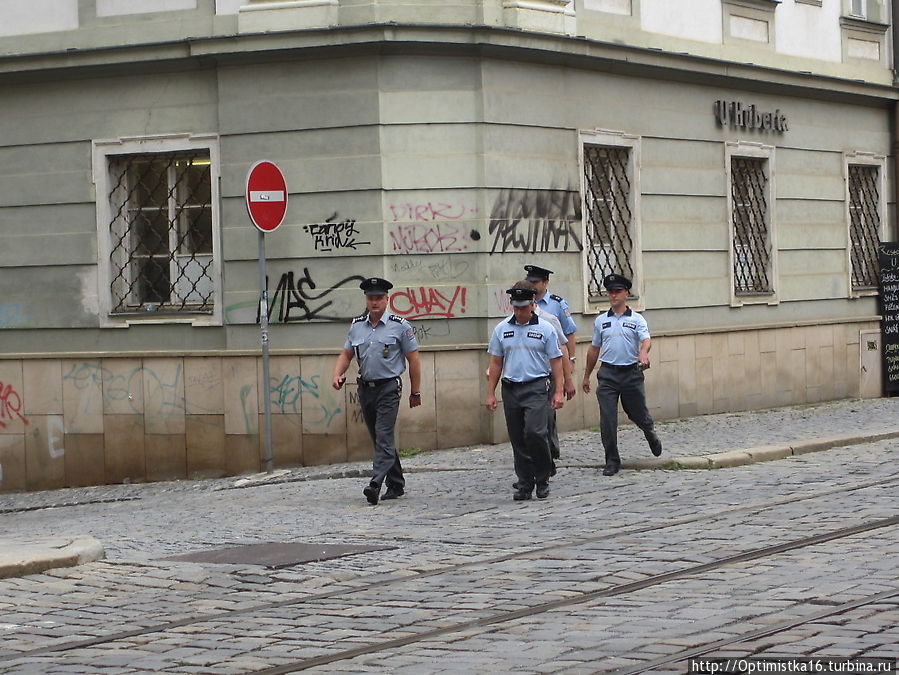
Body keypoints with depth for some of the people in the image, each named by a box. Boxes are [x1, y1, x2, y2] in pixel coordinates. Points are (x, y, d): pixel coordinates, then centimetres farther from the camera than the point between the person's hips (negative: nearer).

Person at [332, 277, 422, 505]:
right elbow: (346, 354, 14)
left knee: (384, 437, -15)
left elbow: (413, 360, -1)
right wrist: (337, 375, -6)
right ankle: (396, 484, 21)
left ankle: (375, 484, -24)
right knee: (379, 439, 11)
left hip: (389, 387, -6)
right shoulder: (356, 326, 8)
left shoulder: (399, 326, -5)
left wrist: (415, 392, 0)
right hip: (365, 389, 6)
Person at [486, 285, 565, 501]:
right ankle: (525, 484, 13)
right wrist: (490, 393, 7)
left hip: (536, 388, -3)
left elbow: (555, 361, 2)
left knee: (535, 433, -17)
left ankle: (542, 479, 0)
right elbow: (495, 363, 12)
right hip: (510, 388, 3)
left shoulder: (545, 329, 1)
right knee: (517, 440, 5)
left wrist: (558, 391, -5)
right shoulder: (502, 329, 8)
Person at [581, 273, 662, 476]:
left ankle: (651, 436, 44)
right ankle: (612, 461, 1)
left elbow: (646, 340, -15)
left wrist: (644, 352, -38)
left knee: (639, 414, 10)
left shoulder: (636, 319, 2)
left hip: (631, 373, -2)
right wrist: (586, 375, 19)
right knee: (607, 420, -6)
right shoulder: (600, 321, 10)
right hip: (608, 374, 2)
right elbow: (594, 349, 17)